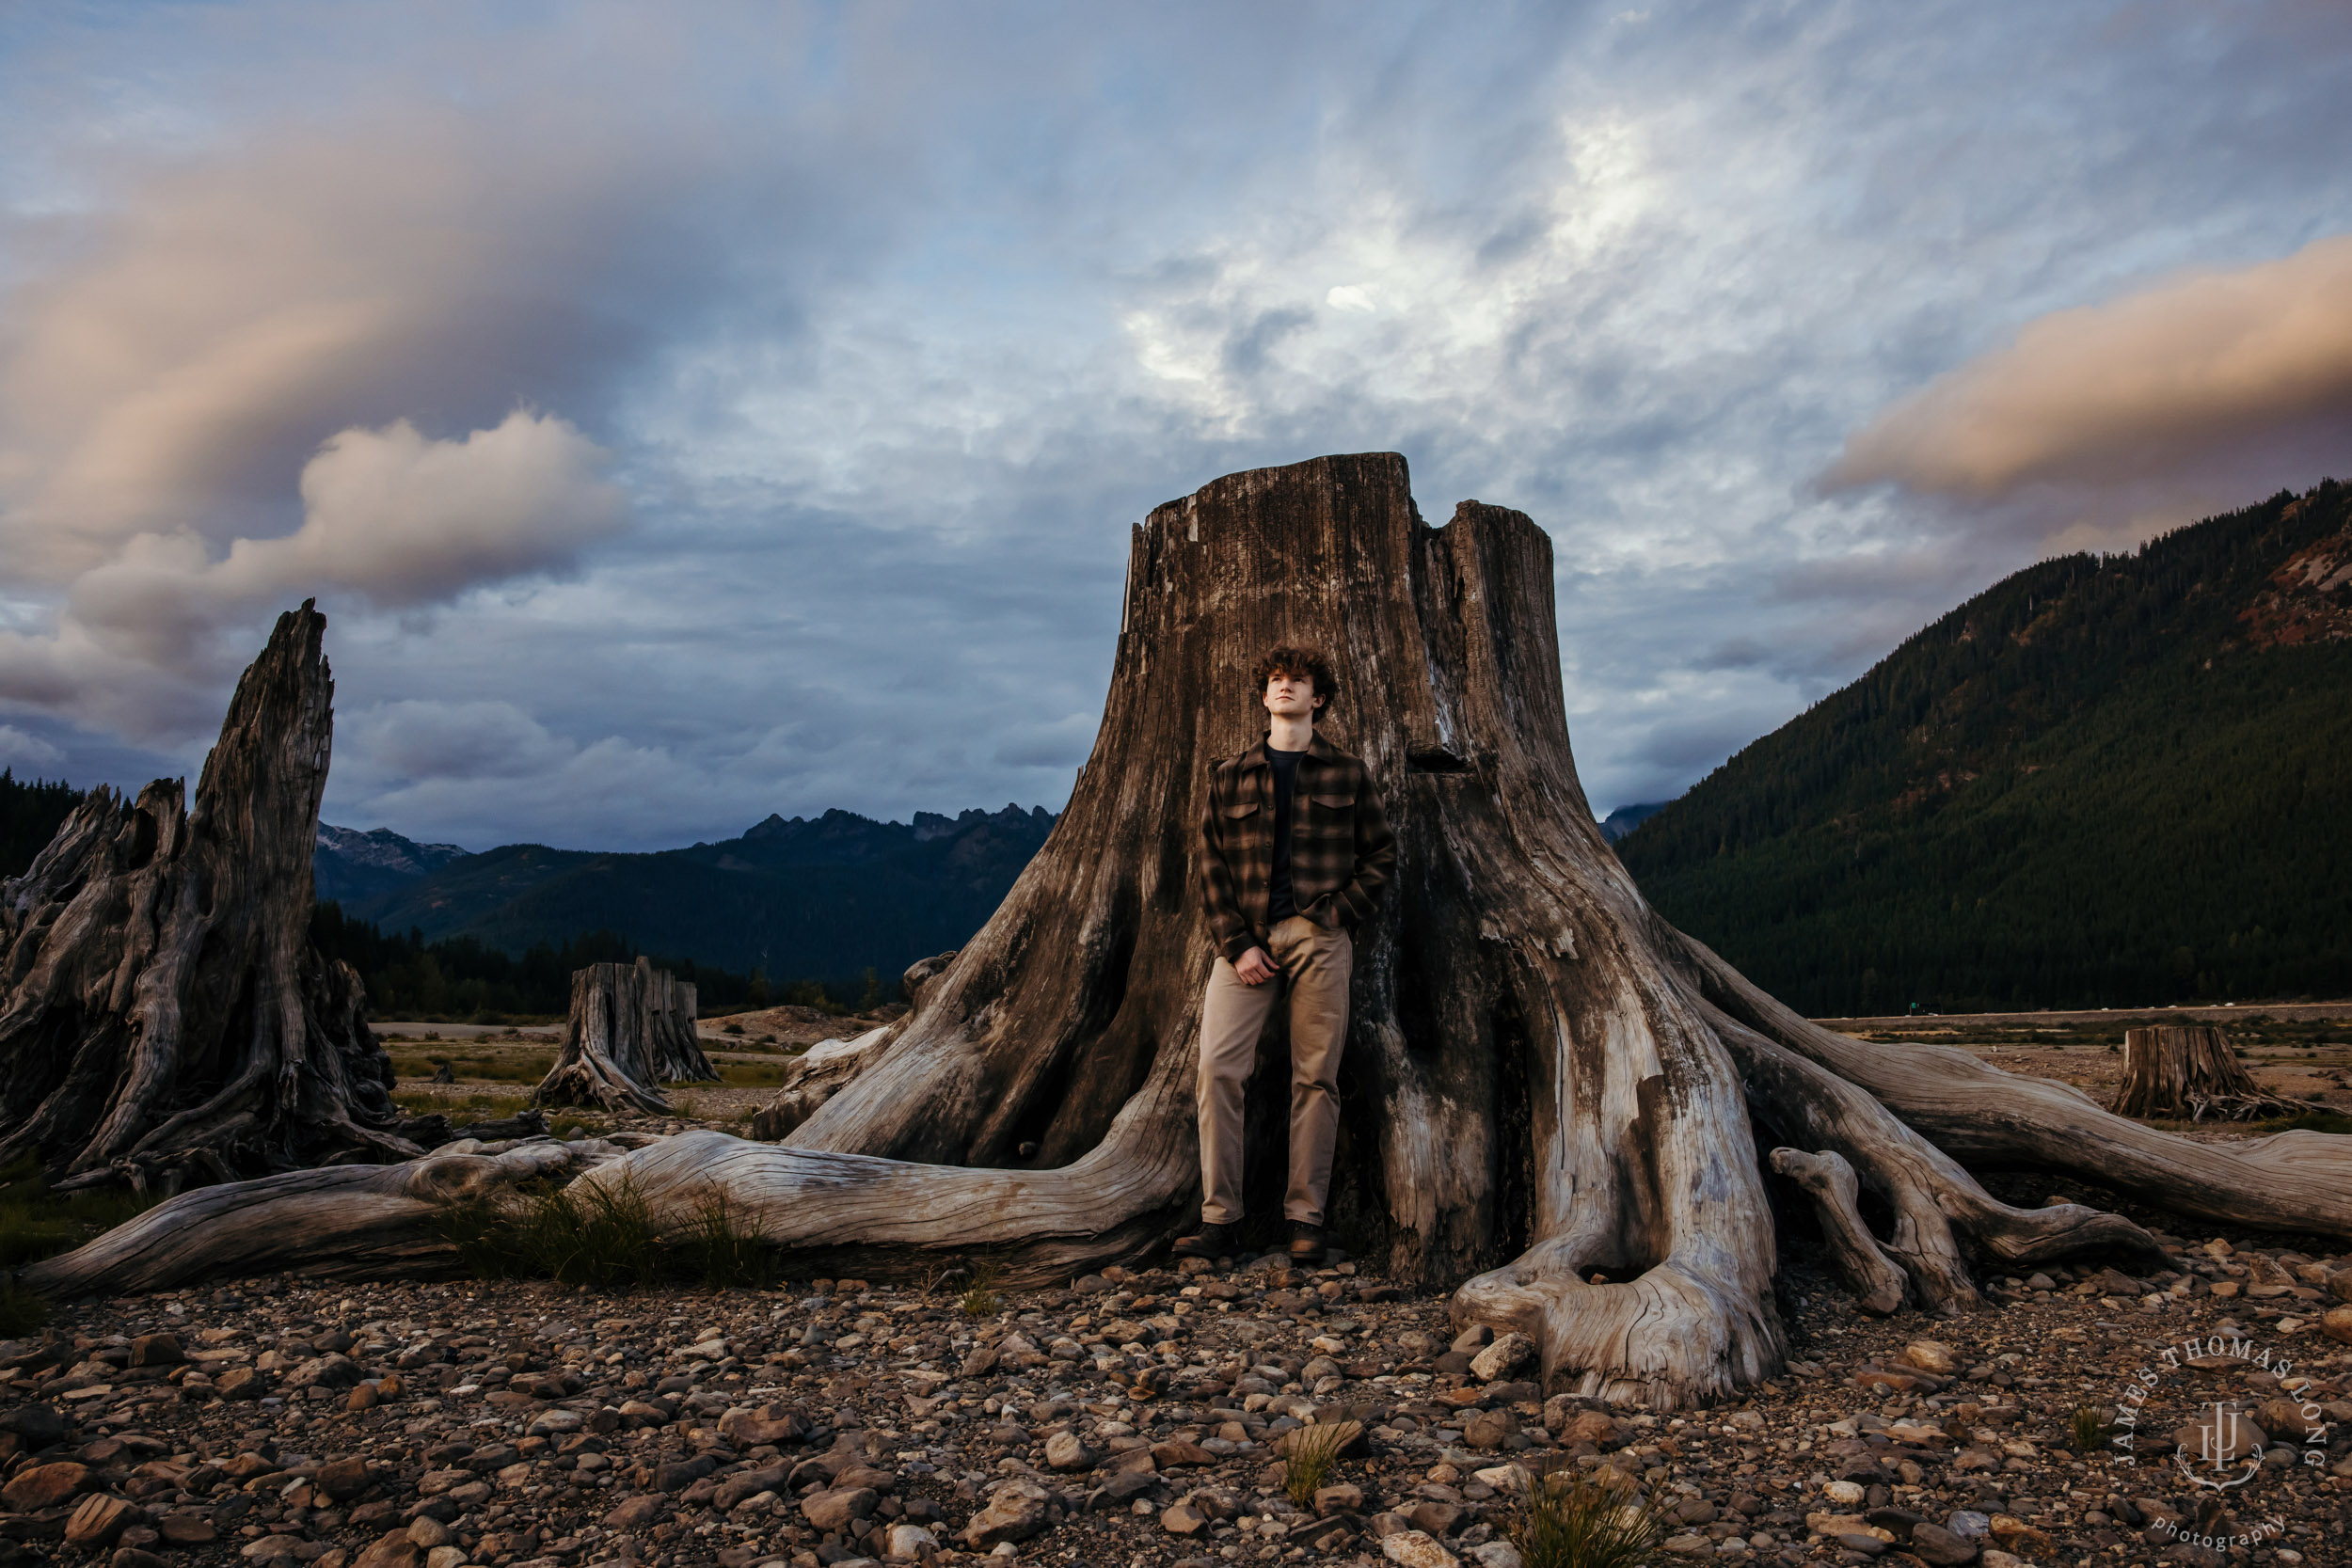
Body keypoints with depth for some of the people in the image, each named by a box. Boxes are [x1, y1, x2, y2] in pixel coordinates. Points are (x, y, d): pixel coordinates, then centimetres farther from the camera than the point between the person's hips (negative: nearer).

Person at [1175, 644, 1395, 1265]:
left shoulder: (1347, 774, 11)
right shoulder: (1230, 777, 13)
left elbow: (1381, 854, 11)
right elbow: (1212, 868, 8)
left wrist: (1335, 914, -2)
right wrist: (1237, 945, -3)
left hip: (1320, 937, -1)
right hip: (1247, 939, 1)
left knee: (1316, 1077, -1)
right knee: (1216, 1068, -11)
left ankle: (1305, 1220, 6)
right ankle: (1220, 1220, -5)